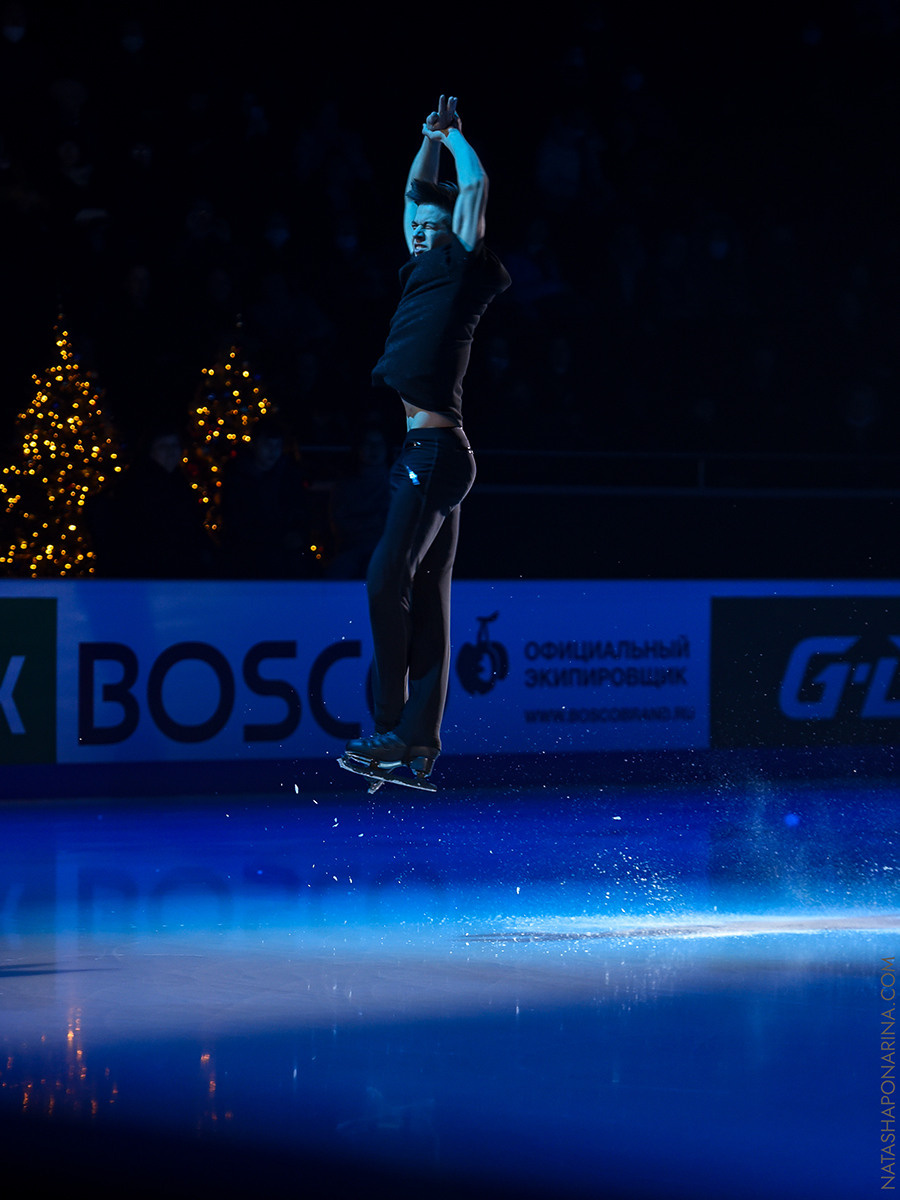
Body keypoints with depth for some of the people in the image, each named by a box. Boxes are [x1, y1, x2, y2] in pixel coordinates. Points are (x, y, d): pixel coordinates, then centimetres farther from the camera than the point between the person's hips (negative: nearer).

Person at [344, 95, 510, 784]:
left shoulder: (463, 268, -1)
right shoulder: (427, 271, 19)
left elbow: (477, 185, -1)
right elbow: (417, 195, 33)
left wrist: (454, 135, 14)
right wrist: (432, 139, 28)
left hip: (435, 449, -9)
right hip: (427, 450, 9)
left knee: (389, 579, -15)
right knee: (426, 599, 6)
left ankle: (393, 728, -15)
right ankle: (419, 743, 5)